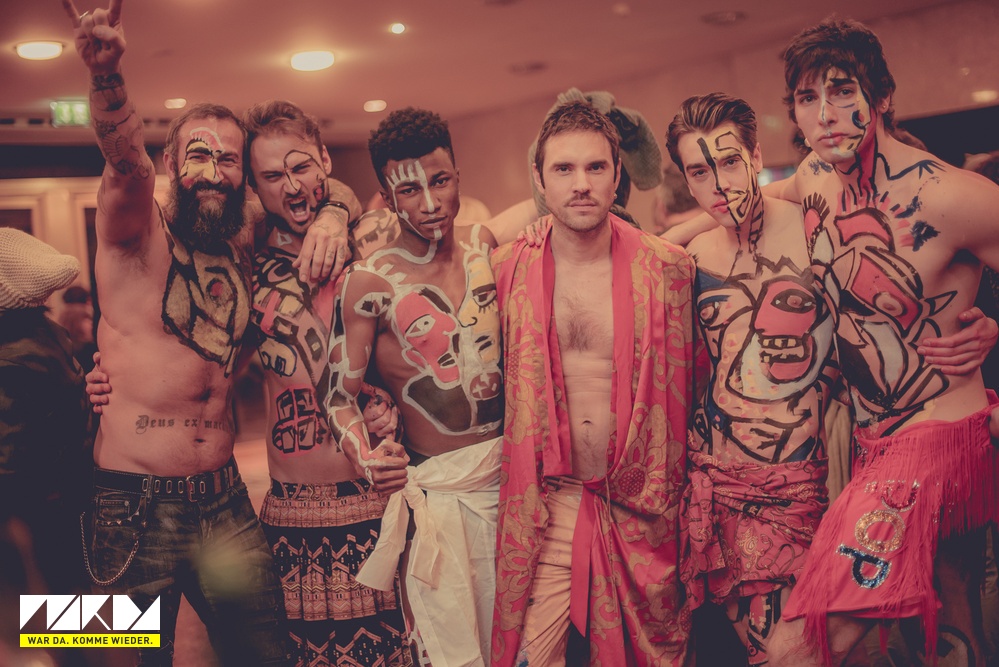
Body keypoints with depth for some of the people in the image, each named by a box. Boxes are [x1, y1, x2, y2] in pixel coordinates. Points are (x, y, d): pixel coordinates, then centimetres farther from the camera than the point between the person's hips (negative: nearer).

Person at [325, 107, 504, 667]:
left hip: (510, 469, 5)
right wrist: (368, 462, -23)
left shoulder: (485, 246, 4)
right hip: (437, 486, -4)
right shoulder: (371, 282, -10)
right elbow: (341, 396, -6)